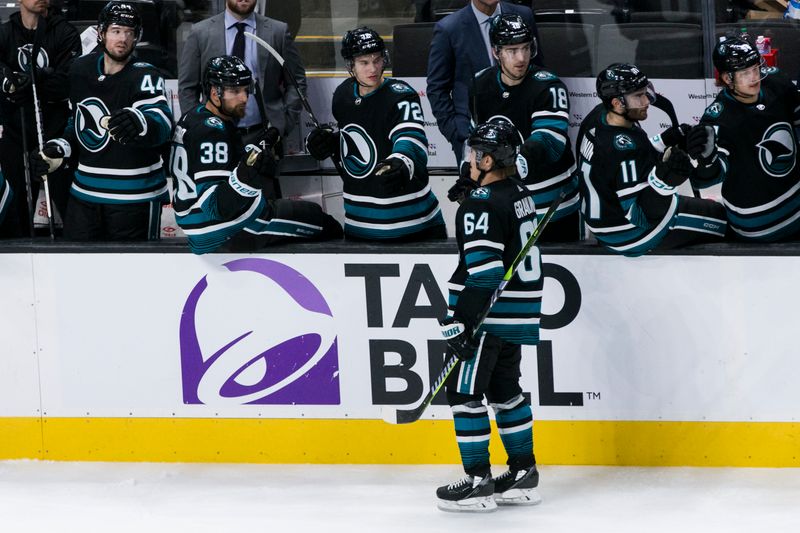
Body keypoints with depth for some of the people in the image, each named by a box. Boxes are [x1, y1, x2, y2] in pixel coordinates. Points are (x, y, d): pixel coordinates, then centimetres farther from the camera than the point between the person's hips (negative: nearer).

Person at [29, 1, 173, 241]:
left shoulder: (145, 76, -14)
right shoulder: (80, 70, 6)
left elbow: (162, 122, -33)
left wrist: (139, 123, -55)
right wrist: (58, 151, 6)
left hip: (134, 198, -6)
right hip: (85, 192, 6)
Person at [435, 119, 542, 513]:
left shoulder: (482, 203, -19)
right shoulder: (519, 193, 10)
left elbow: (484, 271, -25)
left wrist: (460, 320, -23)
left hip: (490, 315, -10)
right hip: (518, 313, 10)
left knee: (464, 391, -3)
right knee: (504, 388, 18)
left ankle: (478, 482, -2)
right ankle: (523, 475, 22)